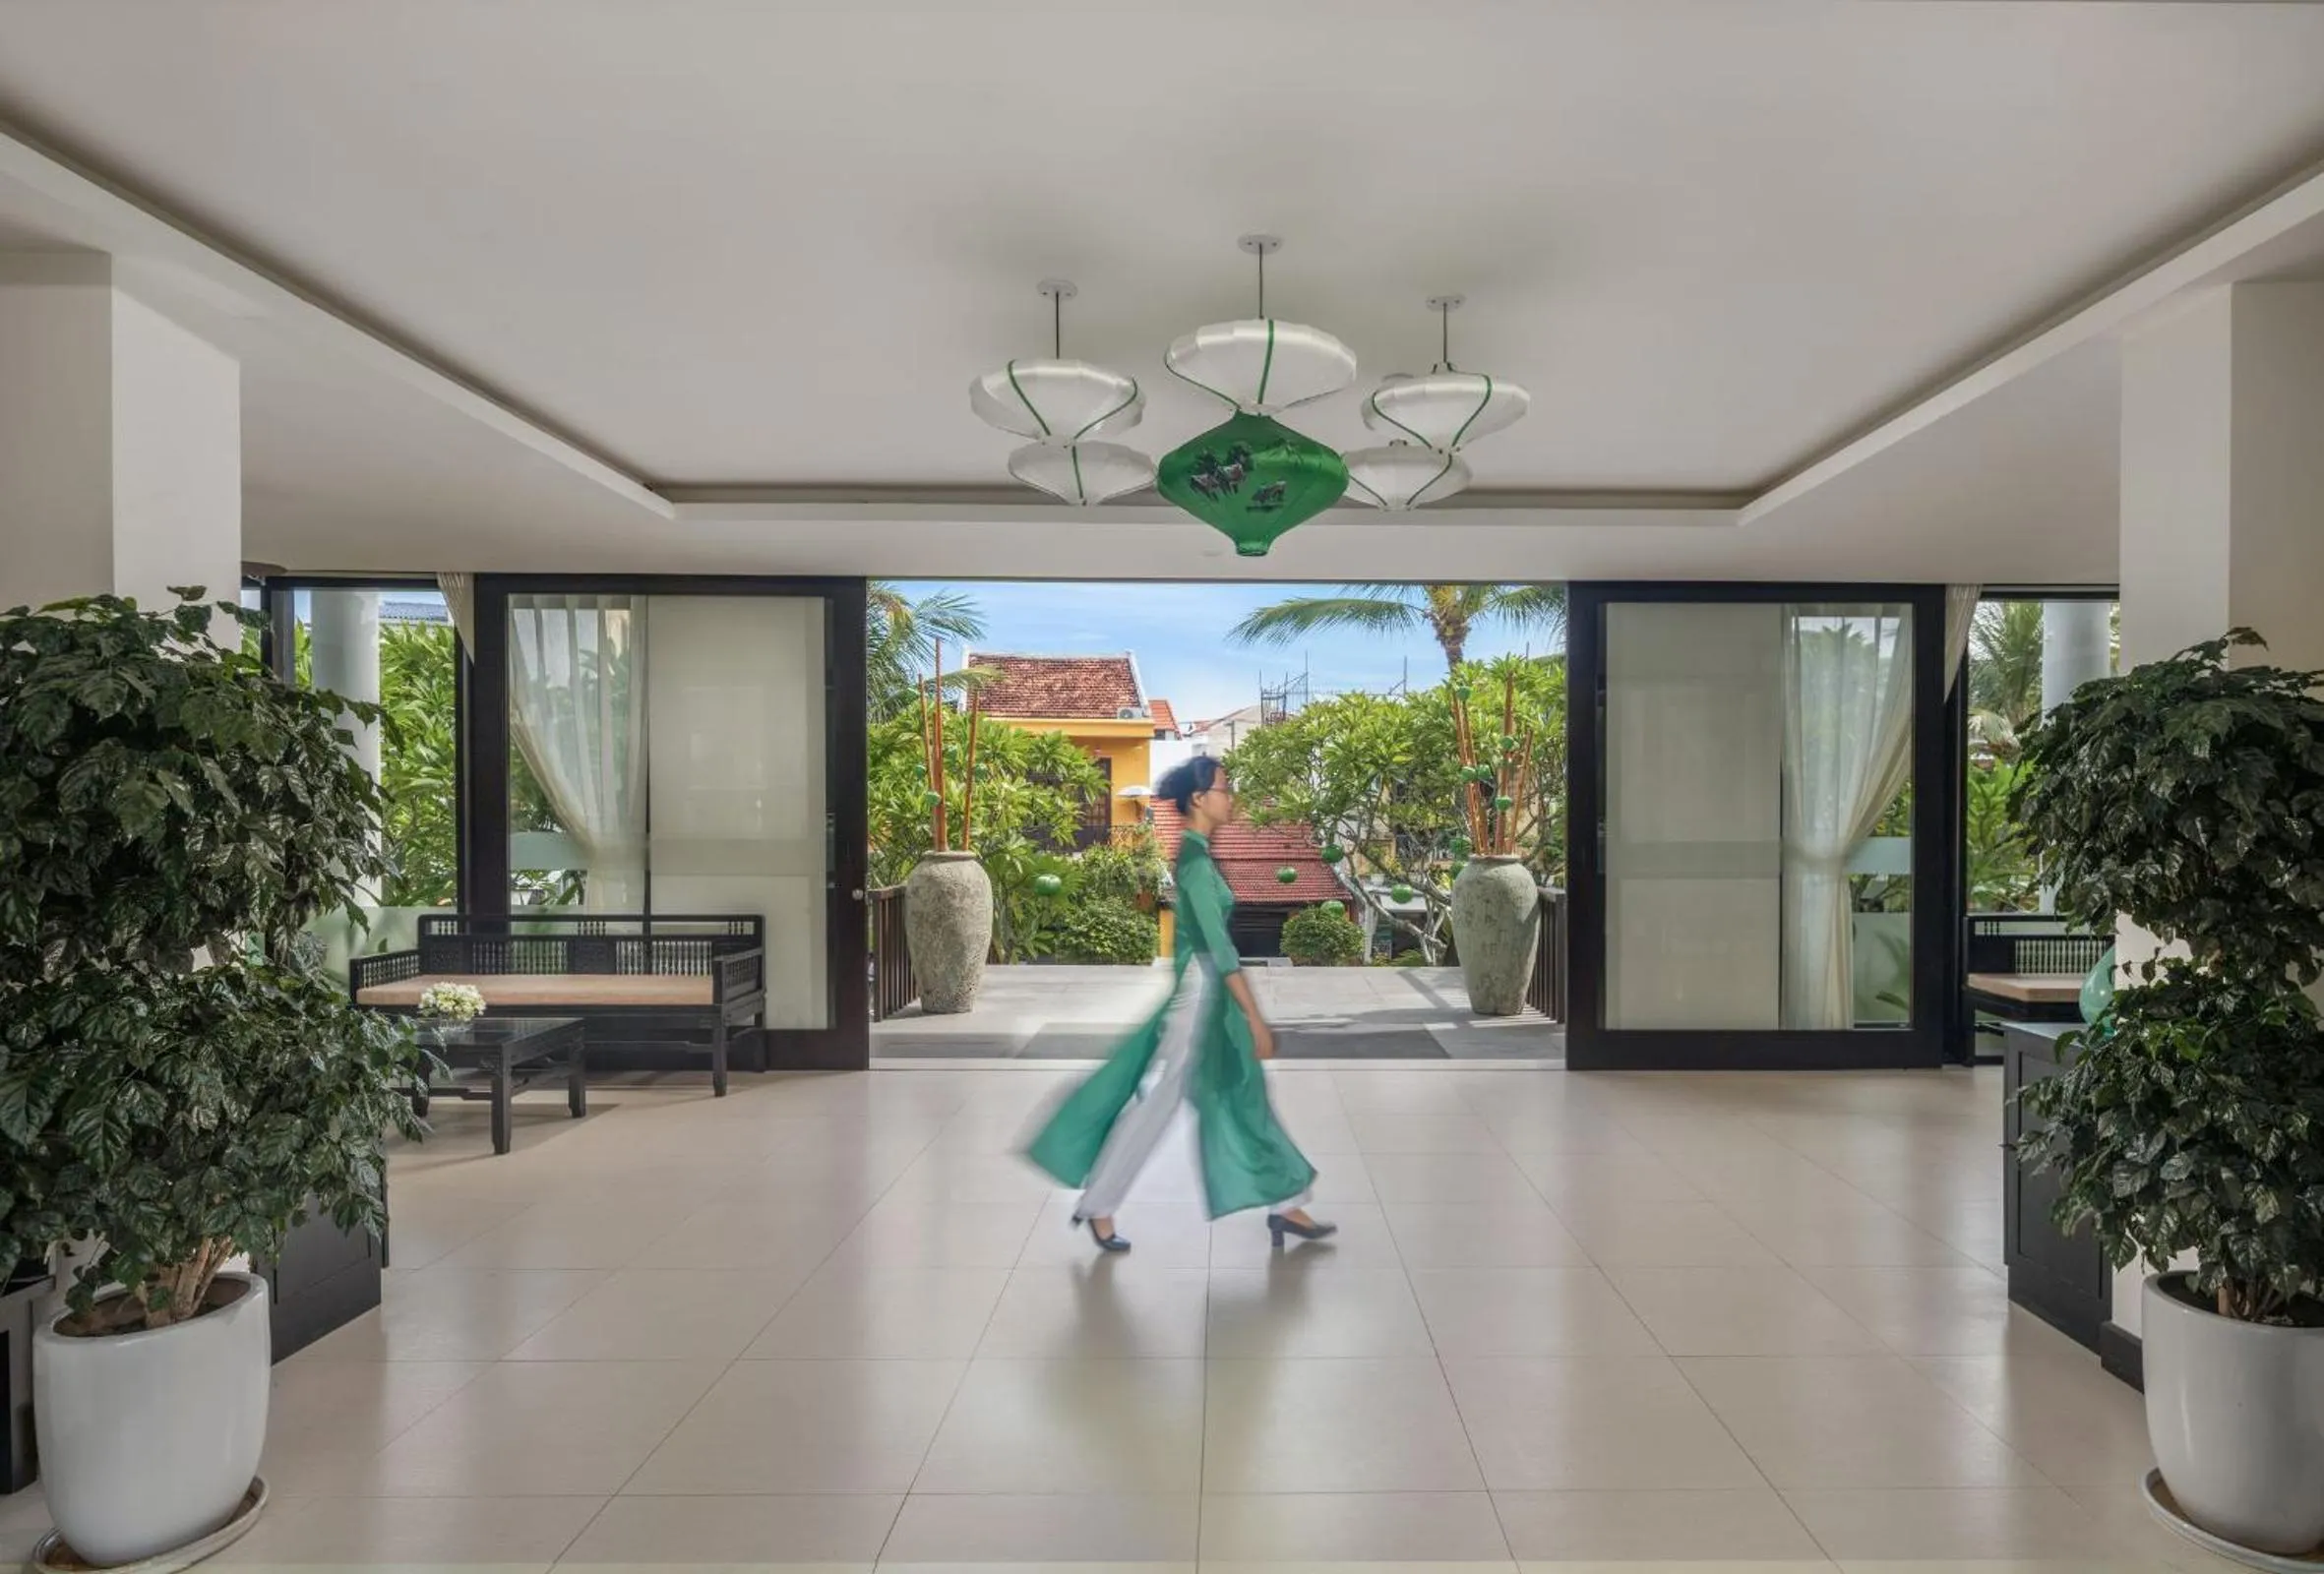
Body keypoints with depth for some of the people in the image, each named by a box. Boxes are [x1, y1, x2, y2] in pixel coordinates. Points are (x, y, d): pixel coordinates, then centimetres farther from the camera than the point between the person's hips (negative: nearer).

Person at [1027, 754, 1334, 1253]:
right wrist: (1255, 1018, -21)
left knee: (1242, 1098, 14)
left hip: (1207, 991, 10)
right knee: (1157, 1101, 0)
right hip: (1196, 990, -10)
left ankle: (1284, 1206, 23)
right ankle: (1097, 1207, 13)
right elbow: (1218, 945, -23)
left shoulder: (1191, 852, 9)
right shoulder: (1194, 858, -20)